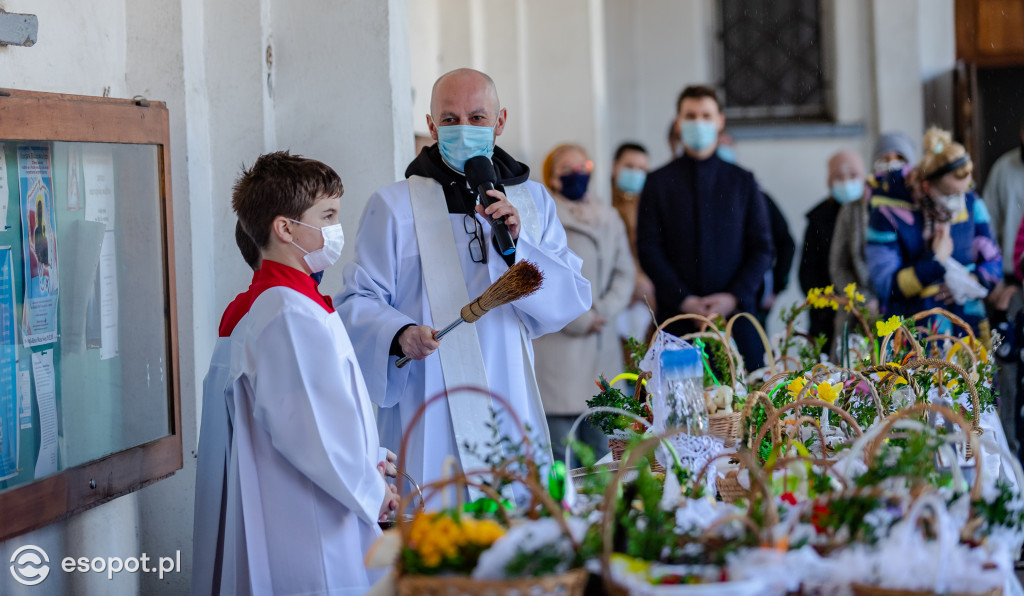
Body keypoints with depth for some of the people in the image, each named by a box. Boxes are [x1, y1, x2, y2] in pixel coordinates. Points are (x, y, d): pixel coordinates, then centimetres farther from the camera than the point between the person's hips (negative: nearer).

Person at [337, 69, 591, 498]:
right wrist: (399, 335, -21)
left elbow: (572, 302, 3)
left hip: (510, 414, 3)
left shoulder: (534, 201, 12)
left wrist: (517, 245, -12)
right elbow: (358, 301, -1)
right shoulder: (394, 206, 2)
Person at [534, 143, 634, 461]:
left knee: (600, 443, 6)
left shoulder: (609, 217, 17)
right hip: (557, 342, -6)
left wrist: (603, 310, -4)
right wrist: (577, 319, -11)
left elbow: (625, 271, 14)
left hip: (601, 345, 6)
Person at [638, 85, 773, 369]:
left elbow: (762, 248, 8)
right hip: (677, 314, -1)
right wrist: (684, 300, -9)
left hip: (735, 311, 1)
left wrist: (734, 297, -6)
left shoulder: (742, 181, 11)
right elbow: (649, 249, 2)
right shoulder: (658, 182, 8)